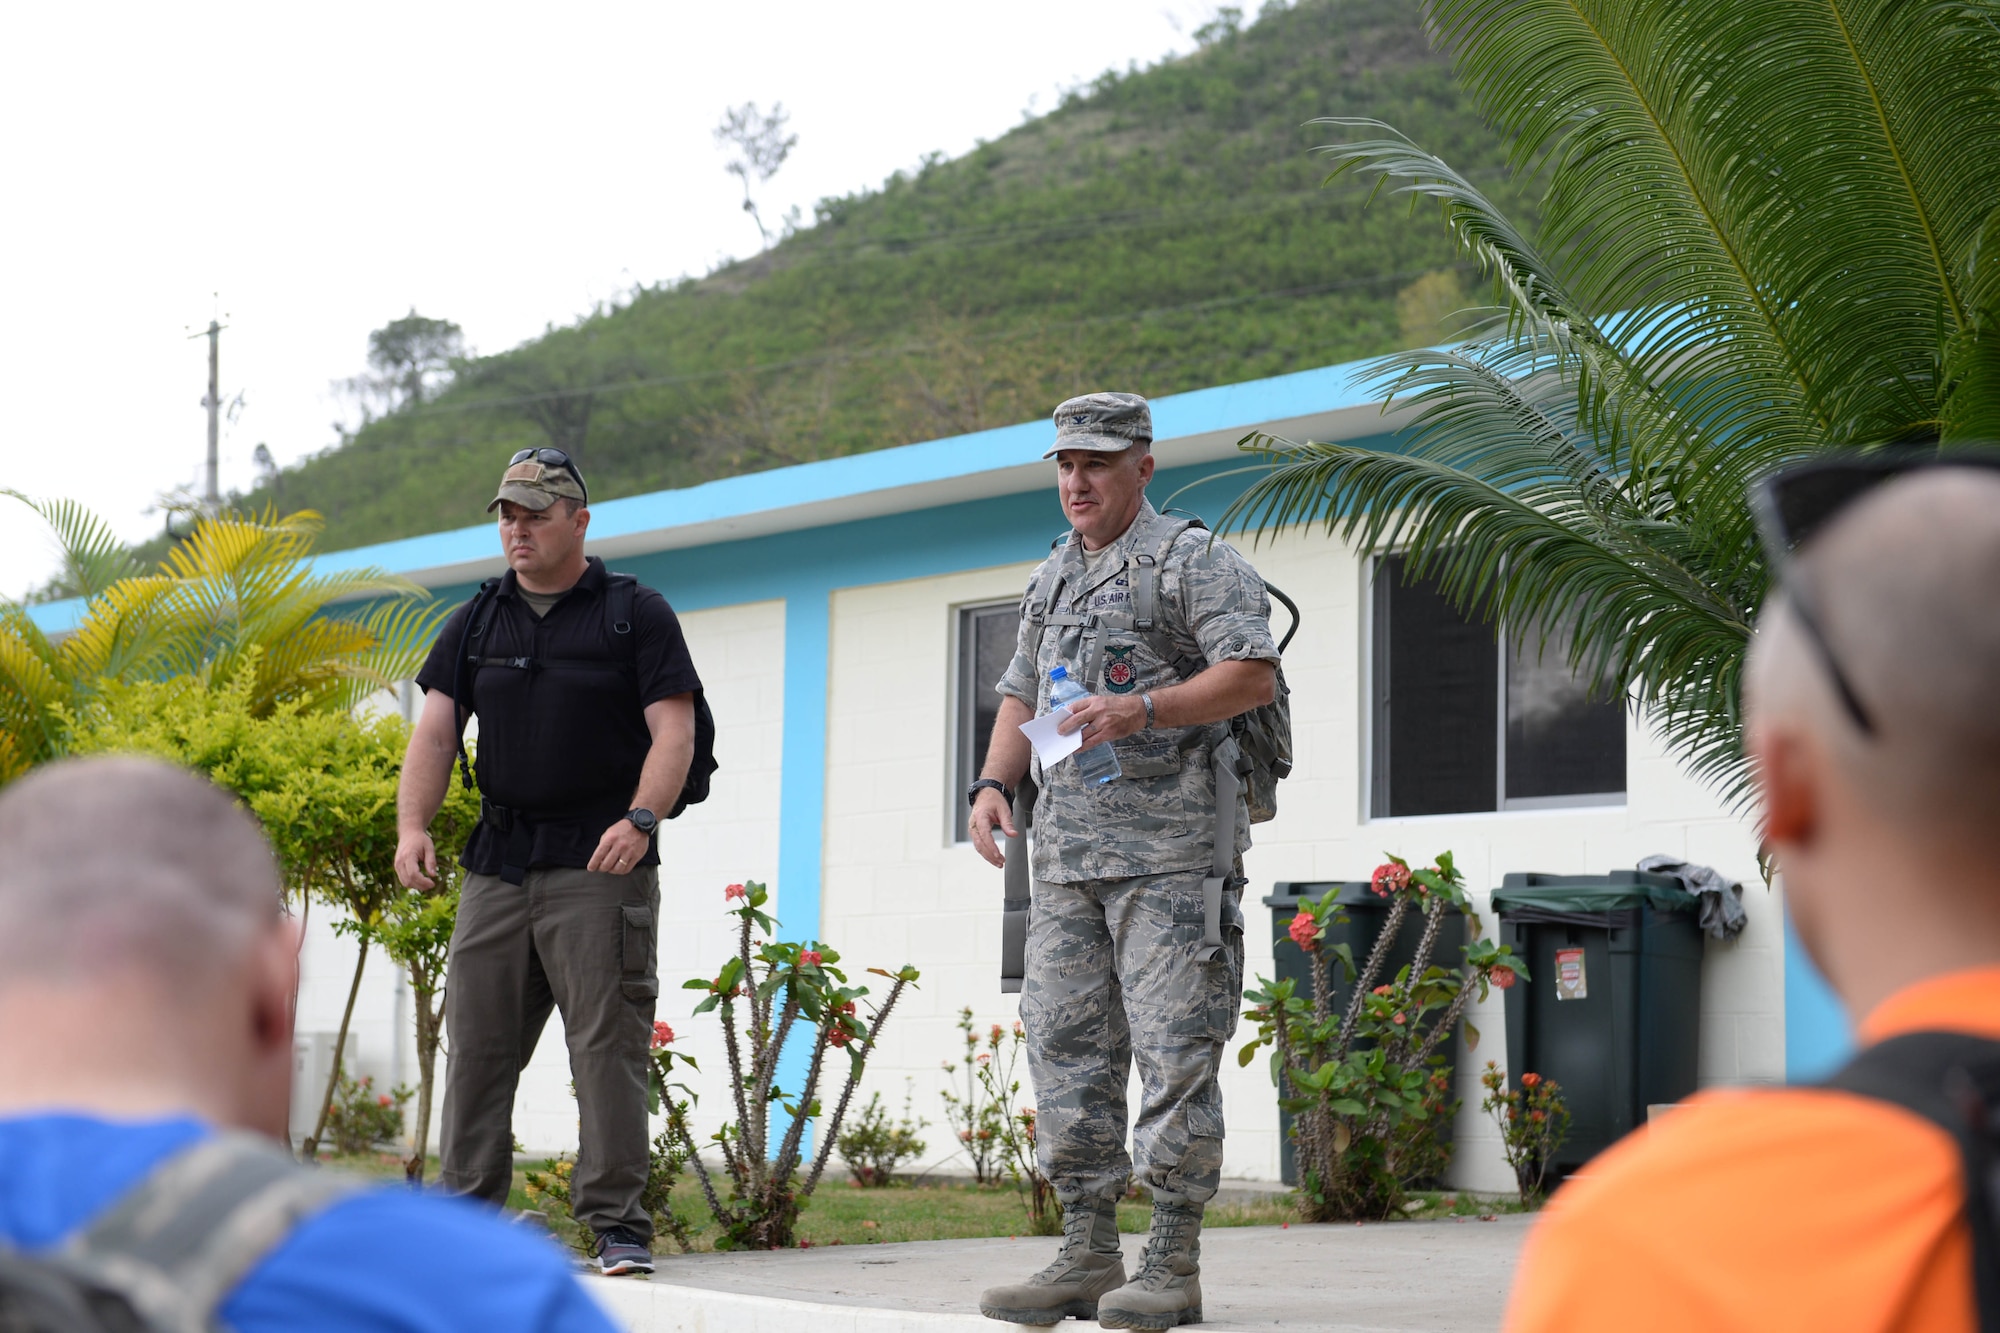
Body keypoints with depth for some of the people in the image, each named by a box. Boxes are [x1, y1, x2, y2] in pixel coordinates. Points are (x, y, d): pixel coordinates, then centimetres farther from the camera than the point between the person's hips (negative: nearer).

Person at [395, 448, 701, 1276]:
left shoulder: (637, 616, 3)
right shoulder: (477, 624, 15)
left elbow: (674, 731, -5)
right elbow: (435, 733, 9)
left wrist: (641, 818, -22)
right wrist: (412, 825, -7)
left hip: (598, 866, -5)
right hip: (497, 864, 5)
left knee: (607, 1043, -7)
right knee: (476, 1042, 5)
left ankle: (617, 1222, -4)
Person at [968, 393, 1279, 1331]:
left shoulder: (1194, 562, -2)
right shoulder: (1051, 579, 21)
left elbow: (1254, 675, -12)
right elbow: (1021, 696, 26)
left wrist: (1142, 709, -22)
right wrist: (994, 782, 9)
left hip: (1171, 844, -7)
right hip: (1067, 850, 7)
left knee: (1174, 1050, -7)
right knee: (1066, 1043, 5)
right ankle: (1088, 1254, 11)